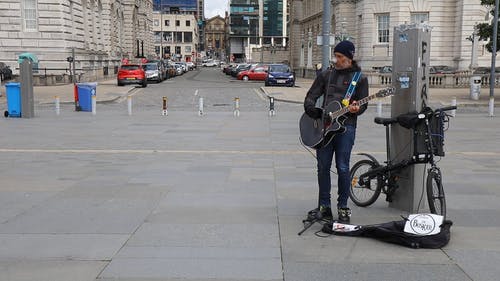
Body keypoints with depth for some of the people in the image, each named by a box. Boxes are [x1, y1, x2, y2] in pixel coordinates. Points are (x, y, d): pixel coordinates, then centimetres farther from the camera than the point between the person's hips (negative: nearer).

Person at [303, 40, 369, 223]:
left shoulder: (359, 78, 6)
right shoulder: (326, 75, 15)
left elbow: (363, 104, 2)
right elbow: (311, 96, 14)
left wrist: (356, 109, -20)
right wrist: (313, 111, -5)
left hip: (346, 126, -3)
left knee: (342, 168, -5)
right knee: (323, 167, 5)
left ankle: (343, 208, 8)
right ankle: (324, 207, 15)